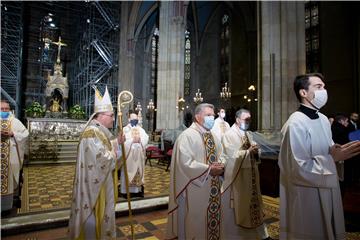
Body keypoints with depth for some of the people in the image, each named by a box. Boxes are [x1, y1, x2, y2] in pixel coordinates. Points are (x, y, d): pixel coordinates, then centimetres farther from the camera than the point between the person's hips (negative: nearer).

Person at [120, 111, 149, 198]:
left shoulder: (141, 130, 11)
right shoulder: (125, 129, 0)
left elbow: (146, 139, -2)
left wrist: (140, 140, -19)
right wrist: (132, 140, -19)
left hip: (139, 155, 4)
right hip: (128, 155, -3)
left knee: (139, 171, 8)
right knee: (128, 172, -2)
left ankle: (138, 190, 17)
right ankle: (127, 191, 6)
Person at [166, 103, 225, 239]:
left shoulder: (213, 136, 11)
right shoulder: (187, 136, -15)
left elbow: (220, 155, 17)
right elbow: (185, 163, -22)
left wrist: (220, 166, -5)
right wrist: (209, 169, -20)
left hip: (213, 189, 8)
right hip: (195, 191, -7)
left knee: (213, 219, 19)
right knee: (196, 222, 7)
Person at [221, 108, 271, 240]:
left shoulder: (248, 134, 11)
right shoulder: (229, 135, -13)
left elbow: (254, 153, 12)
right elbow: (233, 155, -20)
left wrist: (255, 151, -10)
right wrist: (249, 151, -17)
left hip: (250, 175, 7)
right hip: (237, 176, -7)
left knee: (252, 202, 17)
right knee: (238, 207, 4)